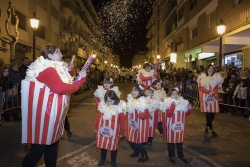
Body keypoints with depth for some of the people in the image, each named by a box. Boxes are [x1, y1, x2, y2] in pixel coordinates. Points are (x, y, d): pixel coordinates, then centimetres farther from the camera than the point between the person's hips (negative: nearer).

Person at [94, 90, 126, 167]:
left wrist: (121, 132, -3)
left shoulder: (119, 108, -16)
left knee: (113, 146, 14)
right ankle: (102, 159, 44)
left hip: (113, 132, -3)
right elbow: (98, 118, 5)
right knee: (102, 145, 19)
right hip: (102, 131, 3)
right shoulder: (102, 106, -6)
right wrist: (95, 127, 11)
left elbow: (121, 122, -9)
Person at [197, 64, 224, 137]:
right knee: (208, 113, -6)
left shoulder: (216, 77, 11)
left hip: (213, 97, 4)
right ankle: (211, 129, 6)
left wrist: (215, 93, -12)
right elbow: (200, 88, -6)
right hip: (205, 97, -4)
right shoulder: (202, 77, 0)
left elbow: (216, 88, 9)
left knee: (213, 112, 2)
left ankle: (206, 126, 25)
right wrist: (209, 92, -18)